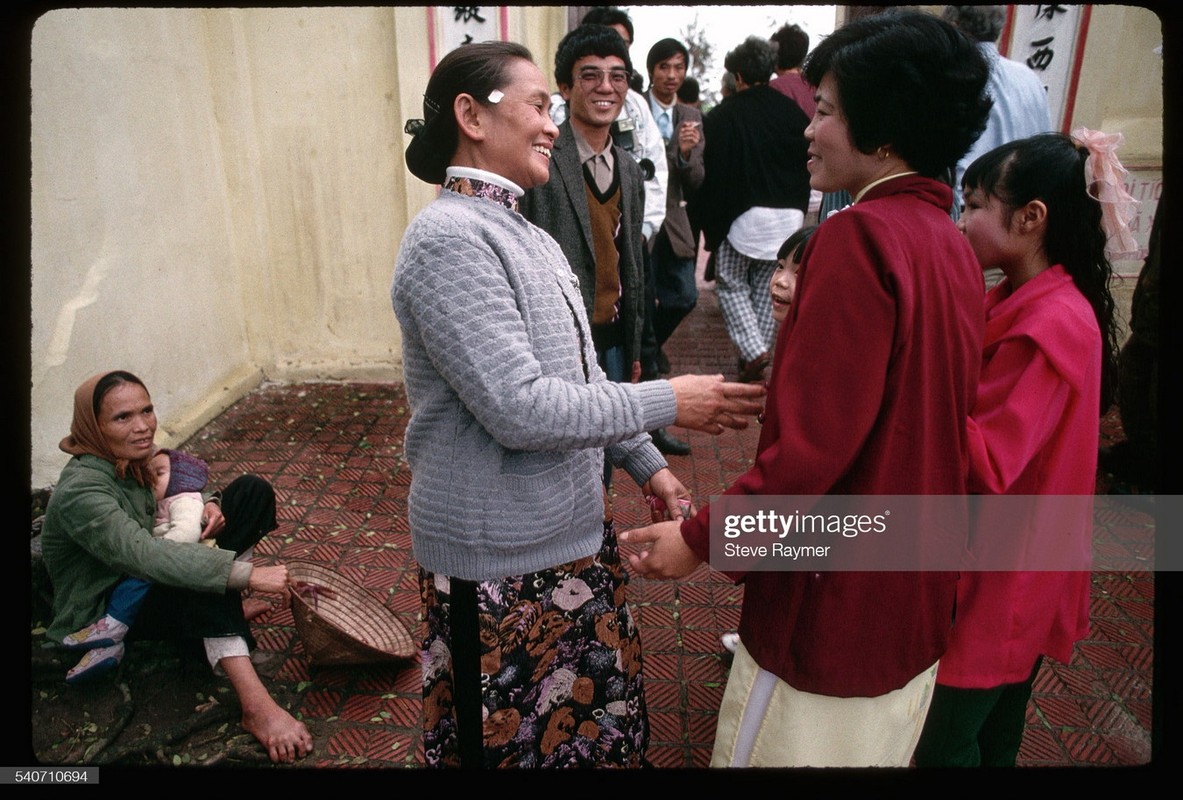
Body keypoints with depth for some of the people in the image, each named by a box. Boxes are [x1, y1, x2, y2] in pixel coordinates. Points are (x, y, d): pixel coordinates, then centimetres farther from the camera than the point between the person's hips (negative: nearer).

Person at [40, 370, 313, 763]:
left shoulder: (132, 457, -4)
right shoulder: (80, 493, -29)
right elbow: (147, 555, -42)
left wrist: (206, 506, -12)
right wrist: (248, 574, -47)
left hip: (146, 583, 8)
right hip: (102, 612, -8)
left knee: (252, 491, -3)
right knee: (196, 569, -41)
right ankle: (256, 706, -46)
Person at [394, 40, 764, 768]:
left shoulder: (526, 235, 9)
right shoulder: (449, 239, -21)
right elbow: (520, 408, -26)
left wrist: (647, 464, 9)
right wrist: (667, 403, -18)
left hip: (571, 532, 8)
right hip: (502, 558, -8)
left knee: (594, 720, 23)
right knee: (518, 740, 14)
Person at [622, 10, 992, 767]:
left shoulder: (859, 235, -21)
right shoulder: (955, 246, 6)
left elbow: (813, 443, -26)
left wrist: (701, 538, -16)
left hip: (837, 598, -8)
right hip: (916, 589, 9)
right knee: (878, 751, 25)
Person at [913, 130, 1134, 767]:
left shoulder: (1050, 325, -24)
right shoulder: (1026, 300, 6)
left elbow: (983, 467, -27)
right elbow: (977, 406, 3)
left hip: (998, 586, -9)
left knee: (942, 748, 7)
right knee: (994, 738, 25)